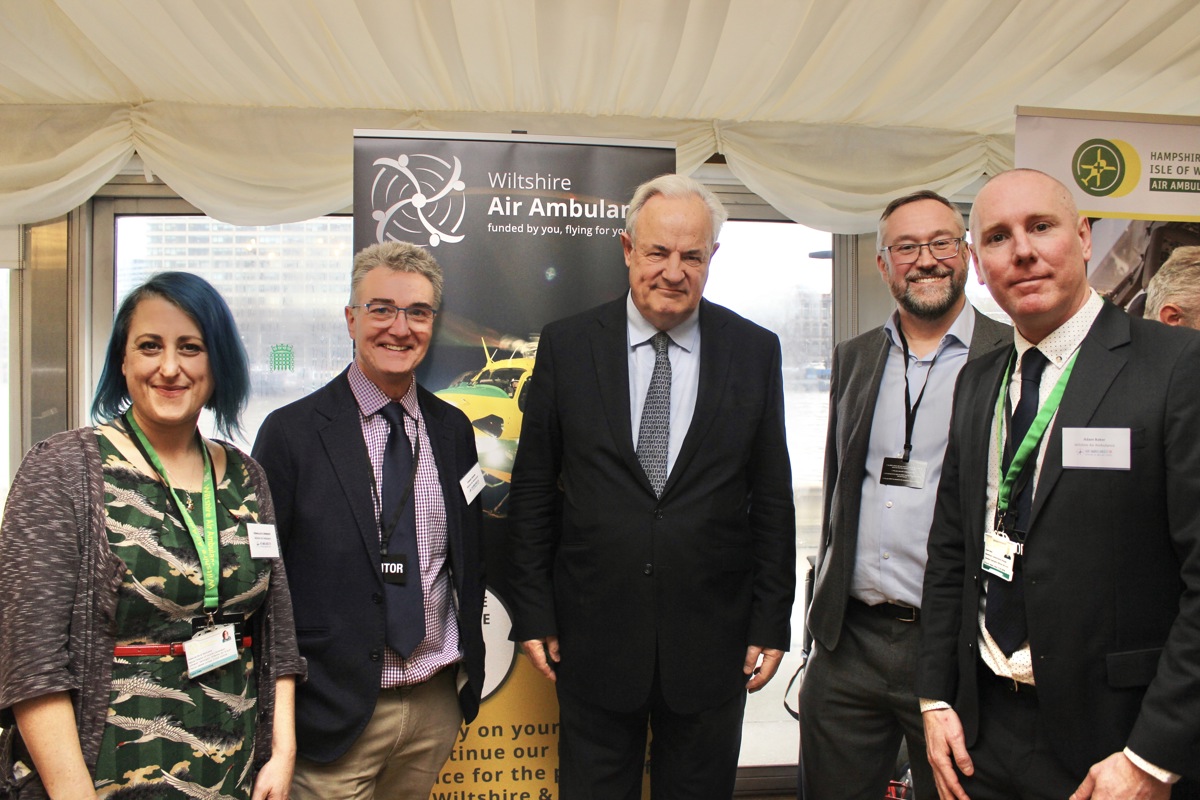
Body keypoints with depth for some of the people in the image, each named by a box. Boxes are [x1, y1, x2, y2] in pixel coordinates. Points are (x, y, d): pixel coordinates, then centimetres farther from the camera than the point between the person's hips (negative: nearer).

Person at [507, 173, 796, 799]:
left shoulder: (755, 351, 0)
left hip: (712, 644, 1)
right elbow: (532, 490, 1)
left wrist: (771, 622, 1)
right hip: (593, 639, 0)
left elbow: (772, 498, 2)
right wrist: (532, 614, -1)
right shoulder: (566, 346, -2)